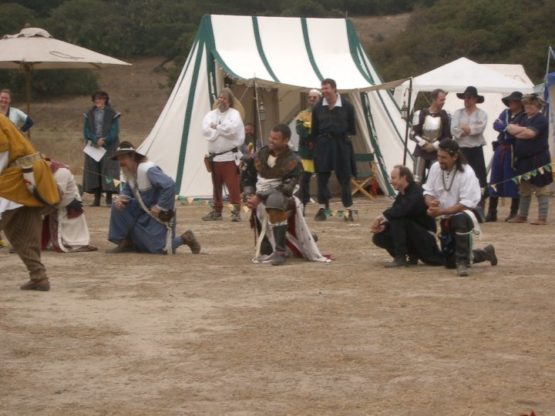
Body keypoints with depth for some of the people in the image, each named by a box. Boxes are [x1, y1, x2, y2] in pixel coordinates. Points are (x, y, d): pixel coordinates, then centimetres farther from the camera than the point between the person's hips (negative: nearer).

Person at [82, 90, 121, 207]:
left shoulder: (112, 114, 1)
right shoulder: (89, 114, 10)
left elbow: (115, 131, -3)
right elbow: (86, 131, 3)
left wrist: (104, 140, -18)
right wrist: (96, 140, -14)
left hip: (109, 147, -3)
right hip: (93, 147, 3)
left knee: (108, 169, -9)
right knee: (93, 171, 0)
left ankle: (109, 198, -6)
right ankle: (97, 199, 5)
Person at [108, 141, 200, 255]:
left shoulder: (148, 170, -29)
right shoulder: (130, 172, 0)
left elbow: (169, 185, -39)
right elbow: (128, 190, 16)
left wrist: (160, 207, -30)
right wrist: (121, 197, -9)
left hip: (159, 214, -8)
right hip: (143, 211, 8)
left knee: (160, 249, -9)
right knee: (118, 207, -7)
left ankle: (185, 238, 17)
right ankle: (125, 243, 4)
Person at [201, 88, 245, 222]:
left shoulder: (234, 114, -1)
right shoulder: (211, 114, 10)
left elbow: (232, 128, -21)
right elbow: (206, 131, -8)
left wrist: (216, 127, -9)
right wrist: (223, 129, -12)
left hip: (230, 156, -4)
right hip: (214, 156, 4)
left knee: (233, 185, -7)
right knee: (216, 186, 12)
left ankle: (236, 211, -3)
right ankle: (216, 211, 20)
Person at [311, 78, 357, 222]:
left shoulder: (347, 106, -4)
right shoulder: (318, 107, 3)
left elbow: (352, 128, 3)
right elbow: (314, 130, 7)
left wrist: (349, 139, 0)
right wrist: (316, 144, 3)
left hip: (341, 144, -2)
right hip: (323, 144, 2)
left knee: (344, 177, 1)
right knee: (322, 176, 2)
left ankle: (348, 210, 7)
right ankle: (322, 207, 12)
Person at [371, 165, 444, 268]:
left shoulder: (416, 193, -22)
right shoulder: (401, 194, 7)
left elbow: (401, 210, -39)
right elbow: (394, 212, 7)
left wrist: (383, 216, -24)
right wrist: (383, 225, -14)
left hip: (426, 239, -9)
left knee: (397, 219, -29)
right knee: (378, 237, -3)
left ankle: (400, 258, -20)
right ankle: (412, 255, 5)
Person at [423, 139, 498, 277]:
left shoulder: (467, 173, -22)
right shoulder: (435, 168, -6)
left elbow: (466, 204, -25)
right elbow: (428, 192, 1)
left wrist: (441, 212, -31)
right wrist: (431, 202, -24)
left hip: (463, 215, -6)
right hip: (446, 219, 6)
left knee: (461, 221, -44)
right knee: (450, 262, 10)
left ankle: (463, 263, -28)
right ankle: (485, 253, 39)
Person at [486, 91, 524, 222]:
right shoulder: (505, 113, 14)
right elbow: (496, 124, 0)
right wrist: (507, 128, -15)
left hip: (513, 152, -6)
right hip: (500, 150, 6)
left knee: (513, 181, -2)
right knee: (495, 181, 5)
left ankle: (514, 212, 7)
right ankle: (492, 213, 10)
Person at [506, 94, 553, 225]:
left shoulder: (541, 120, -9)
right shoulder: (523, 118, 15)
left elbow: (530, 133, -20)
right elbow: (510, 128, 4)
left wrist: (517, 132, -4)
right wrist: (523, 130, -12)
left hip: (538, 159, -8)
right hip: (523, 159, 8)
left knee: (541, 189, -5)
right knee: (524, 189, 15)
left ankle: (542, 218, -4)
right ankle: (522, 216, 24)